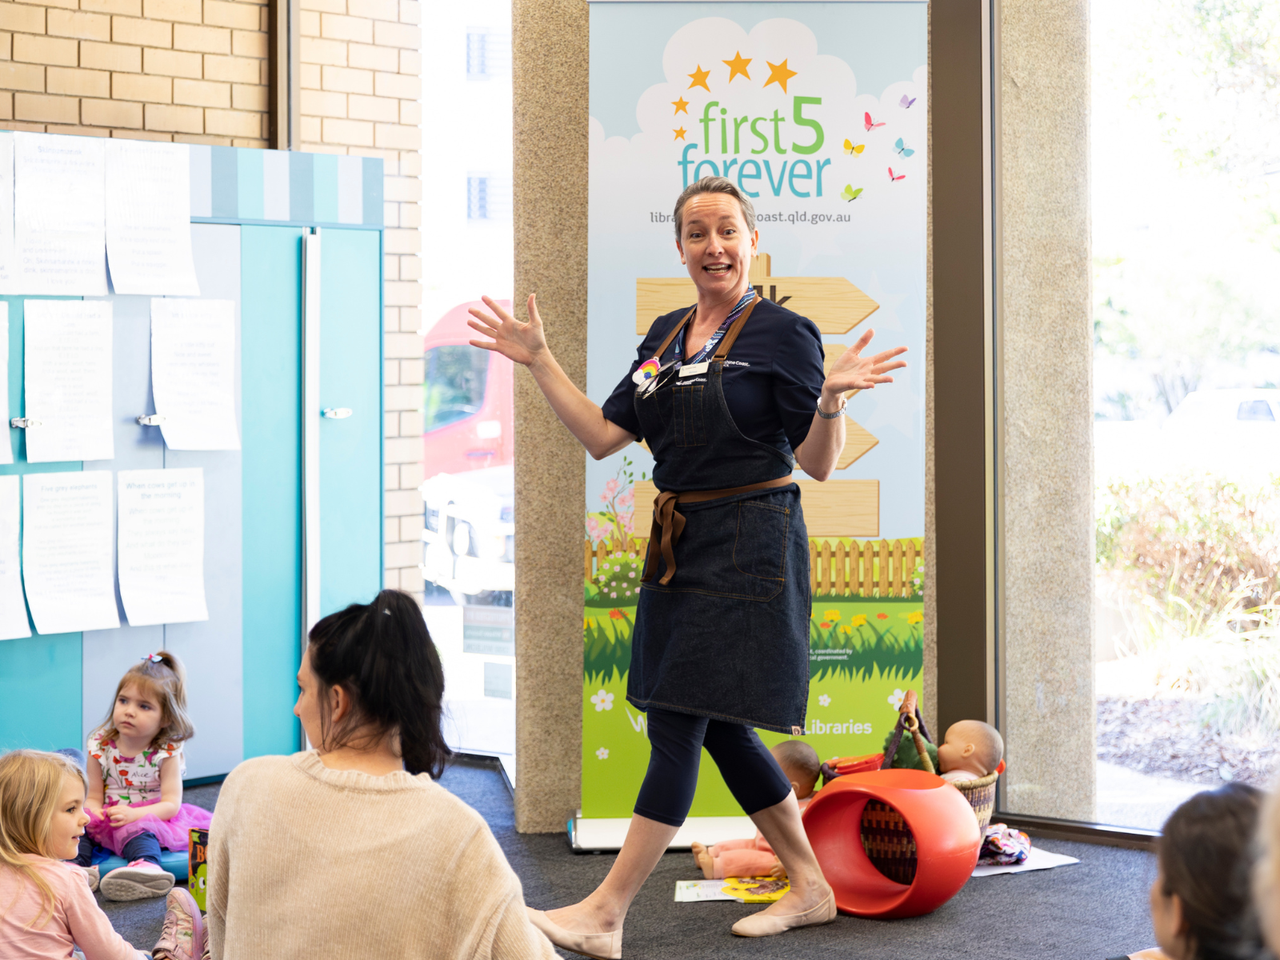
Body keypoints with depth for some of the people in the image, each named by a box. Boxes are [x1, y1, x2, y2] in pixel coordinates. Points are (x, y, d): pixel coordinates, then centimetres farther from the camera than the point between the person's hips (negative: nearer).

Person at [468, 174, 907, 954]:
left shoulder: (781, 333, -7)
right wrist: (539, 361, 10)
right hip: (681, 545, 8)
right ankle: (810, 889, 25)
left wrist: (831, 397, -27)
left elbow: (818, 463, -8)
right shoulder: (666, 335, 13)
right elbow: (603, 436, 12)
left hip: (748, 548, -8)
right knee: (715, 727, 11)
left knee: (678, 721, -8)